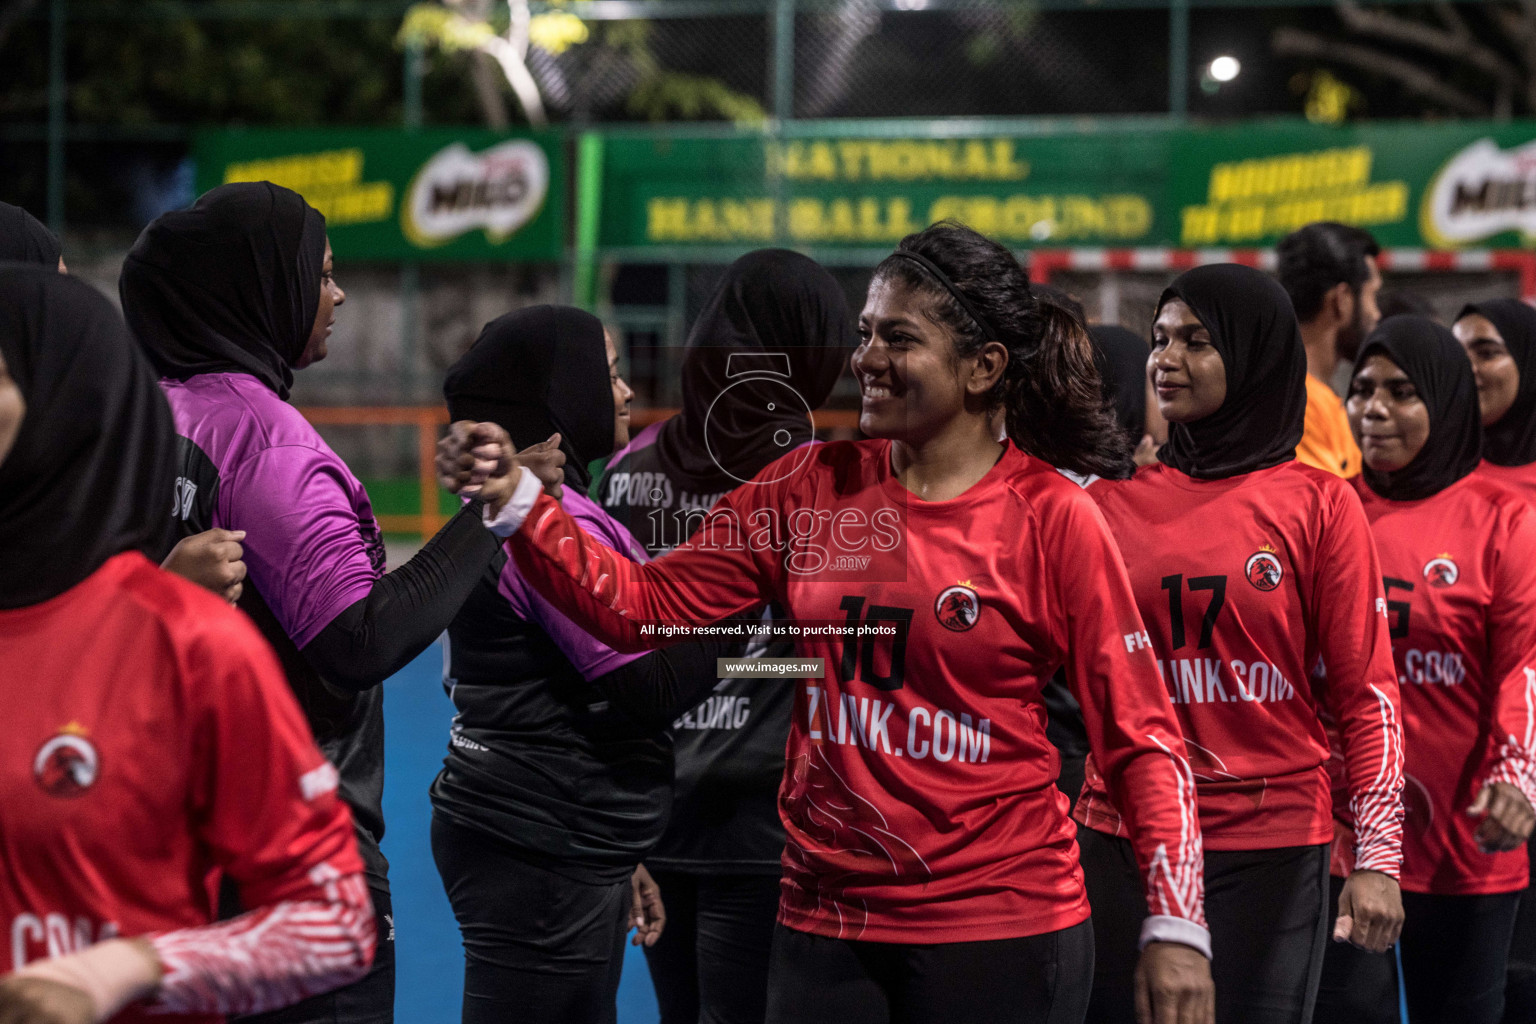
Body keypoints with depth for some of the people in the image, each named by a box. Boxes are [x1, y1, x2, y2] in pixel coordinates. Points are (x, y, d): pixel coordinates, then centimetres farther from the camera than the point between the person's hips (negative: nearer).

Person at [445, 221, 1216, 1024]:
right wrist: (517, 501, -6)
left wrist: (1176, 928, -12)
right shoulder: (811, 489, 4)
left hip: (1002, 935, -4)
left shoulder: (1053, 520, -7)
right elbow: (646, 606, 4)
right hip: (824, 921, 4)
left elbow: (1139, 737, -6)